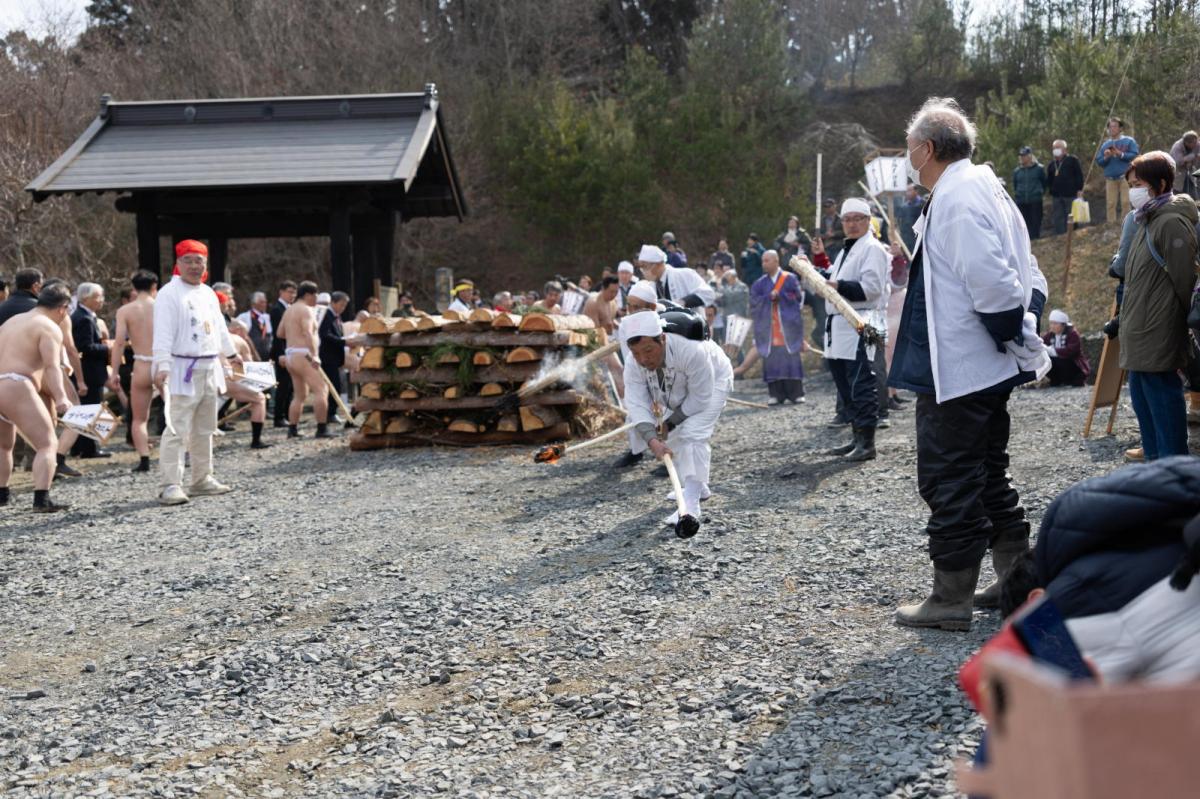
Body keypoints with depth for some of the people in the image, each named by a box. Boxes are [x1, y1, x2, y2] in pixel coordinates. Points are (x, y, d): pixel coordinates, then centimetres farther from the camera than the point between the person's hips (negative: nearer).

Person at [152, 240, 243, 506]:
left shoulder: (209, 294, 16)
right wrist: (162, 366, -27)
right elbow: (163, 333, -18)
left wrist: (231, 354, 39)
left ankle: (202, 479, 25)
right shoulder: (169, 294, -9)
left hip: (209, 370, 8)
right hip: (182, 370, -8)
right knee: (176, 430, -12)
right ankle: (171, 486, -11)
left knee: (204, 429, 15)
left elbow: (219, 326, 29)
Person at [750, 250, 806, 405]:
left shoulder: (790, 279, 2)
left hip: (787, 326, -3)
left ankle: (796, 393, 2)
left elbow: (799, 297, -5)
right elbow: (753, 301, 2)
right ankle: (777, 394, 3)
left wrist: (779, 295, -12)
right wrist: (769, 297, -13)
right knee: (771, 360, -1)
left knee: (791, 359, -4)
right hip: (768, 327, 3)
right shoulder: (760, 283, 11)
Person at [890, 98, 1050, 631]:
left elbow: (991, 279, -25)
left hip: (956, 368, -10)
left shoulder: (955, 196, -17)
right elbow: (986, 273, 20)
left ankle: (951, 598, 4)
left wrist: (1016, 341, -16)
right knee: (987, 474, 19)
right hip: (986, 367, 10)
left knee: (948, 481, -2)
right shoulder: (982, 188, 14)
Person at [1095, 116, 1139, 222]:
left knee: (1126, 202, -9)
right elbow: (1099, 162, 13)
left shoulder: (1129, 141, 6)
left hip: (1125, 177, -3)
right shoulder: (1105, 144, 16)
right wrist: (1106, 157, -7)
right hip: (1110, 179, 3)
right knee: (1111, 204, -1)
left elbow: (1135, 156, -5)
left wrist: (1121, 154, -13)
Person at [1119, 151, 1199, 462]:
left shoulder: (1172, 223, -15)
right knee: (1142, 397, 17)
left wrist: (1174, 323, -10)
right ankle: (1154, 458, 28)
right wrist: (1127, 321, 18)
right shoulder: (1147, 220, 16)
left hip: (1157, 337, -10)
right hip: (1140, 333, 10)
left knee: (1163, 399, -5)